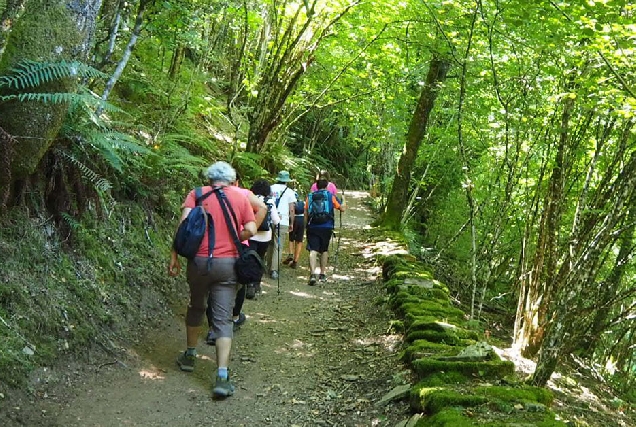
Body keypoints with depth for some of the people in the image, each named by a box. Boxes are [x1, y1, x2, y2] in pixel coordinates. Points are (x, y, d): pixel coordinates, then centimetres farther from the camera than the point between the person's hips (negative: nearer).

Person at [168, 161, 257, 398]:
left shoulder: (196, 194, 3)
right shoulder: (241, 196, 5)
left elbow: (184, 225, -9)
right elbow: (251, 230, -1)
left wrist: (174, 256, -5)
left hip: (199, 261, 1)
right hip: (228, 263, -1)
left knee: (196, 306, 24)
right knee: (223, 319, 0)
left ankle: (190, 356, 40)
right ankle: (222, 377, -9)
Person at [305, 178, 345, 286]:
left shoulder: (310, 197, 8)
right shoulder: (330, 196, 4)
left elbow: (306, 213, 6)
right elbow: (342, 208, 9)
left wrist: (306, 226, 15)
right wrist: (343, 202, 30)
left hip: (312, 227, 0)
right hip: (326, 227, 0)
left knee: (313, 250, -6)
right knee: (324, 250, 17)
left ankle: (313, 274, -24)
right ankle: (322, 274, 24)